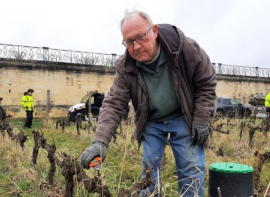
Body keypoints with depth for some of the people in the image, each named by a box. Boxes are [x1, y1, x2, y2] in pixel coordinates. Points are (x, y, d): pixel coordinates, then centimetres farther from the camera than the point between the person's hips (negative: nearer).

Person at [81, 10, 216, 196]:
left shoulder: (186, 48, -24)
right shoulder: (125, 67, -18)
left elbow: (206, 82, -11)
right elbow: (114, 104, -20)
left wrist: (201, 120, -14)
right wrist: (100, 141, -35)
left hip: (183, 118, -1)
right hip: (151, 122, 2)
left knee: (192, 170, -3)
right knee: (149, 170, 6)